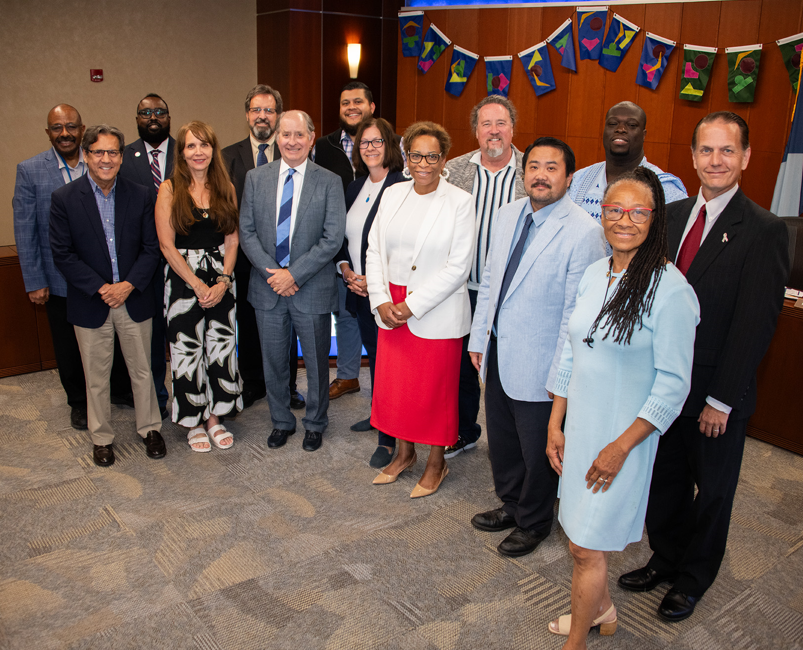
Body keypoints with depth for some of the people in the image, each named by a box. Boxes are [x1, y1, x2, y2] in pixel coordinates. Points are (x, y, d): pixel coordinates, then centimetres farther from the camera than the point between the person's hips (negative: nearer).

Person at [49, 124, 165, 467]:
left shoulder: (140, 196, 0)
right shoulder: (64, 198, -6)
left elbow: (152, 248, -1)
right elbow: (62, 254, -8)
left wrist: (128, 285, -14)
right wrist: (101, 288, -15)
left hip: (134, 299, 1)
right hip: (90, 304, -1)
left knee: (142, 371, 12)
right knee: (96, 377, 11)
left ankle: (150, 428, 30)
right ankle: (102, 437, 29)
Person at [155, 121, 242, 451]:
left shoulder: (225, 188, 5)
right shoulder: (170, 189, -4)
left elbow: (232, 240, 4)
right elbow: (167, 245, -8)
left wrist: (222, 281, -9)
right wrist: (197, 284, -12)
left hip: (221, 280, 3)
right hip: (184, 280, -3)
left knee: (221, 346, 7)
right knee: (187, 350, 3)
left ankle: (215, 417, 24)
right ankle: (194, 423, 20)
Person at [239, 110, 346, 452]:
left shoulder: (329, 182, -5)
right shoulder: (255, 178, 4)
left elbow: (333, 238, -11)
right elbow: (247, 232, 1)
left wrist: (294, 273, -17)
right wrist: (271, 271, -12)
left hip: (312, 289, -2)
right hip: (267, 287, 3)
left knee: (316, 362, 11)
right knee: (273, 362, 15)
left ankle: (315, 424, 32)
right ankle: (281, 421, 35)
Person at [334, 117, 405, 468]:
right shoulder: (354, 188, 13)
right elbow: (341, 237, 17)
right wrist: (346, 269, 1)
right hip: (359, 290, 7)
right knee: (374, 355, 18)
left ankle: (388, 439, 8)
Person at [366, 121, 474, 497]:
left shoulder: (460, 202, -8)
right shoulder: (392, 195, 6)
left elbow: (458, 266, -13)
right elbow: (375, 251, 7)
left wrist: (412, 306, -15)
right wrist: (381, 301, -6)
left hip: (437, 314, -4)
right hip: (391, 309, 5)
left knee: (434, 390, 7)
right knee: (394, 385, 12)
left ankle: (436, 463, 28)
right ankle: (404, 454, 35)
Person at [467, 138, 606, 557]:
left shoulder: (584, 232, -18)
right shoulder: (508, 214, 4)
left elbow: (577, 312, -18)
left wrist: (560, 375, -17)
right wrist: (478, 337, 11)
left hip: (538, 364, -6)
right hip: (497, 352, 7)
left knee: (538, 451, 13)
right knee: (500, 440, 22)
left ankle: (534, 523, 38)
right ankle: (511, 504, 47)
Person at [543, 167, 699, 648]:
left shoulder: (671, 290, -17)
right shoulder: (595, 274, 2)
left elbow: (673, 384, -16)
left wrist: (620, 446, -16)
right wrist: (555, 425, 8)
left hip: (623, 434, -6)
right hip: (579, 425, 6)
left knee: (587, 547, 2)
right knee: (585, 532, 20)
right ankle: (602, 610, 46)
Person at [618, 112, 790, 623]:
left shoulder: (764, 231, -14)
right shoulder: (673, 214, 4)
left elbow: (755, 325, -16)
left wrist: (722, 399, -16)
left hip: (716, 394, -4)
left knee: (713, 489, 16)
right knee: (665, 478, 19)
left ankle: (695, 577, 36)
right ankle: (666, 558, 41)